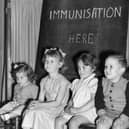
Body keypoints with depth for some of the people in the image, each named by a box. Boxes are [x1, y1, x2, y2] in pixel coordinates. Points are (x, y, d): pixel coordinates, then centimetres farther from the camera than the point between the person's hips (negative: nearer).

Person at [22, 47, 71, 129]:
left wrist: (40, 105, -20)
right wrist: (35, 103, -13)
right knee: (29, 111, -22)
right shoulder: (44, 81, 12)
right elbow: (41, 99, 11)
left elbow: (57, 102, -14)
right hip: (46, 107, 6)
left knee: (38, 113, -29)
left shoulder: (63, 81, -9)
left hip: (58, 109, -6)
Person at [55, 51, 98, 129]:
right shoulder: (76, 82, 19)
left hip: (87, 112, -7)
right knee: (58, 121, -12)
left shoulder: (94, 82, -7)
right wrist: (69, 107, 2)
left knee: (73, 122, -32)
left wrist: (79, 110, -17)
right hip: (74, 111, 7)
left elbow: (93, 101, -15)